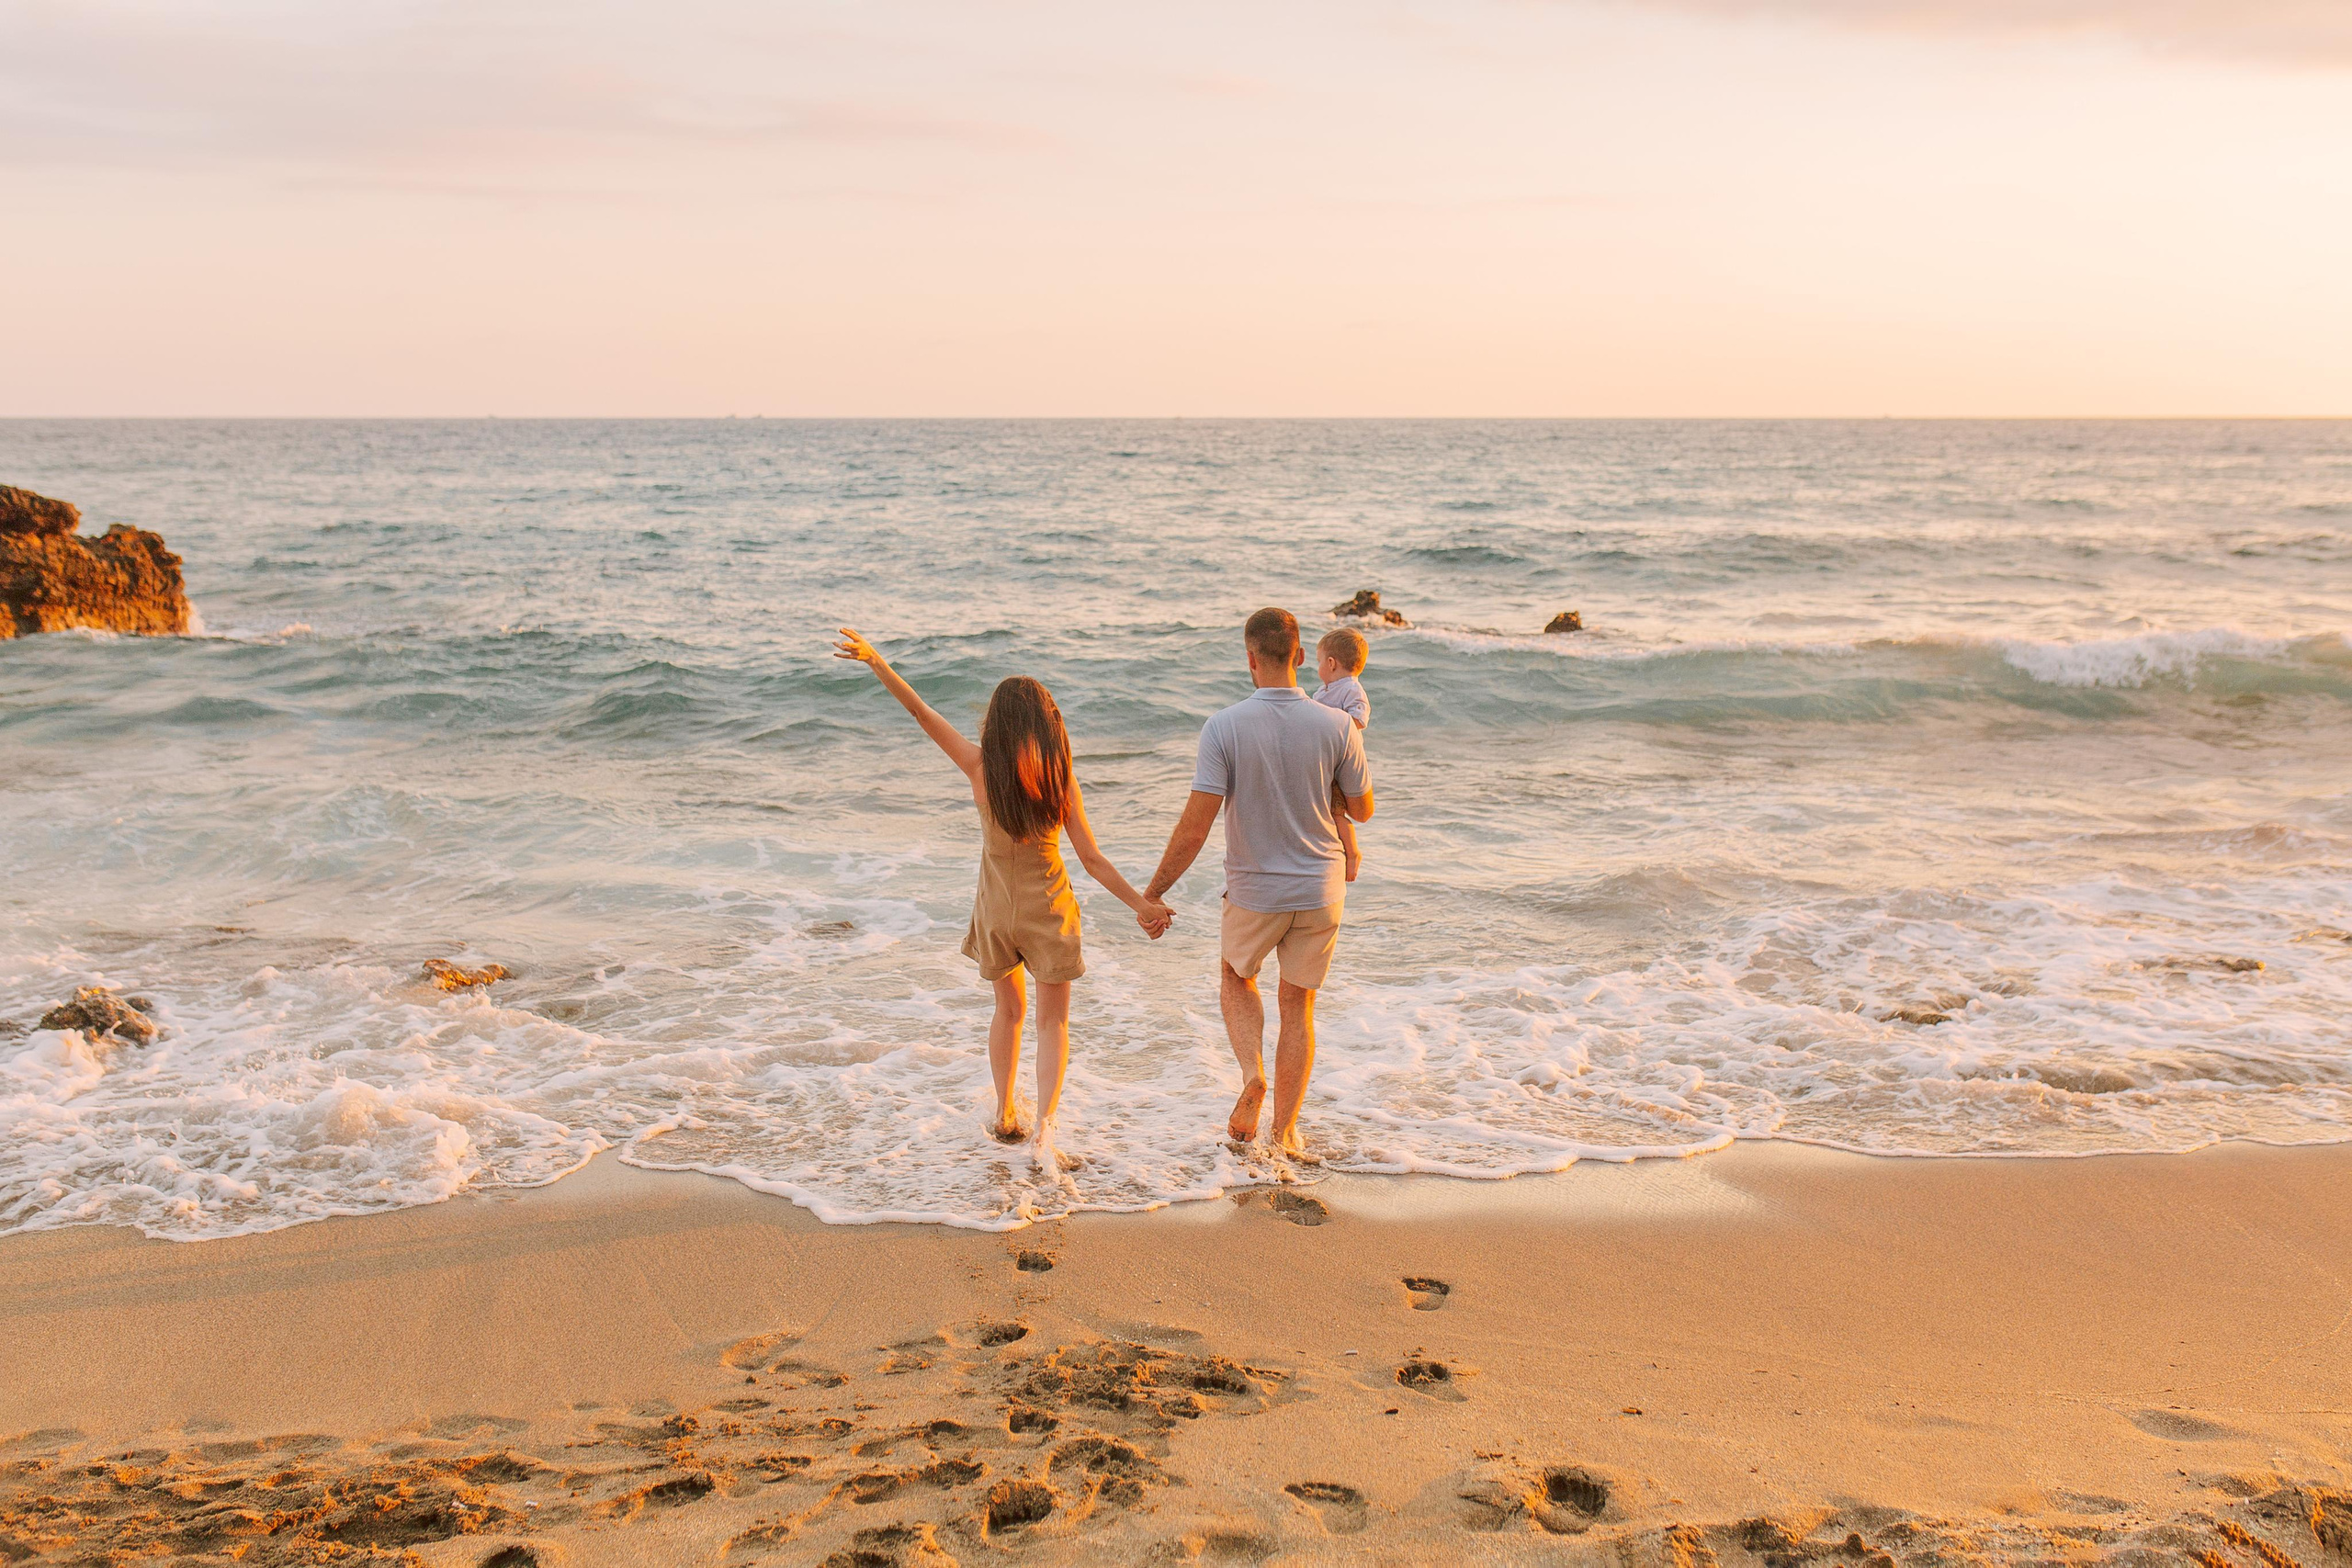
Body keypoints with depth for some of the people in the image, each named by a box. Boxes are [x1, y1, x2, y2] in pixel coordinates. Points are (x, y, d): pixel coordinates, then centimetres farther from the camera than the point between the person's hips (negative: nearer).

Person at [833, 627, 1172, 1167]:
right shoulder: (1060, 780, -14)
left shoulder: (981, 768, -14)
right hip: (1048, 910, -2)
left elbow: (921, 712, -11)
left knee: (1009, 1010, 24)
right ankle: (1043, 1128, -7)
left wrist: (875, 661, -4)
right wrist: (1142, 904, -4)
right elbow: (1093, 861, -12)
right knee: (1053, 1022, 9)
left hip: (996, 910, 2)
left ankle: (1005, 1115, 32)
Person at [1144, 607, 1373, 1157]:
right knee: (1298, 1008, 16)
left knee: (1236, 978, 26)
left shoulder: (1223, 728, -17)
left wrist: (1153, 892, -8)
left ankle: (1253, 1075, 3)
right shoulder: (1337, 727, -11)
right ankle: (1284, 1132, 20)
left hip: (1254, 893, -1)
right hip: (1320, 891, 1)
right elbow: (1362, 809, 2)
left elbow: (1195, 827, -19)